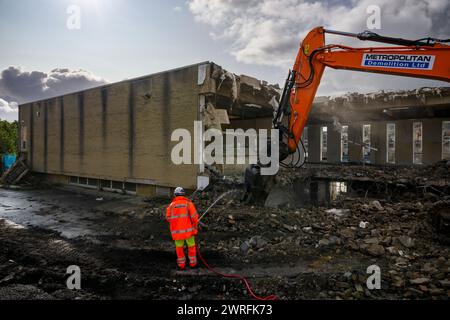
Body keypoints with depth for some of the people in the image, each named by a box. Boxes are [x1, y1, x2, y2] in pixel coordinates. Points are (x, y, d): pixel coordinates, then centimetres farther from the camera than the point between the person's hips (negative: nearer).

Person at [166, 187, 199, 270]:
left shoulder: (171, 205, -3)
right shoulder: (188, 203, -8)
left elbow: (168, 218, -2)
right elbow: (194, 216, -13)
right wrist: (195, 226, 4)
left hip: (177, 231, 1)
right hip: (188, 229, -1)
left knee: (179, 247, 19)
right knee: (191, 246, 18)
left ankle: (181, 264, 26)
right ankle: (192, 263, 26)